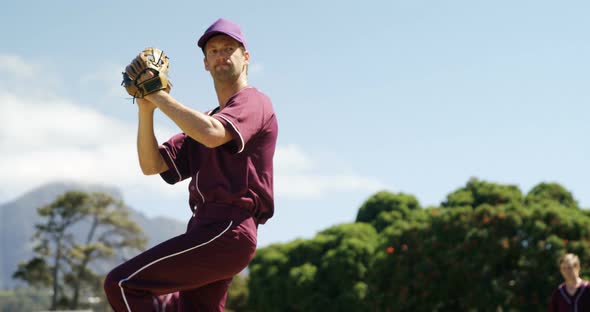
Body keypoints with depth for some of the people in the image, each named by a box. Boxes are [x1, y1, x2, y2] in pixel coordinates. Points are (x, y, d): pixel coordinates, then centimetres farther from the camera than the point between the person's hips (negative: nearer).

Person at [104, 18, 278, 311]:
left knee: (121, 283, -14)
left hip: (225, 232, -9)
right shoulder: (206, 120, 26)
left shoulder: (254, 102, 0)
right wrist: (146, 110, 1)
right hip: (208, 230, 9)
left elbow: (211, 134, -23)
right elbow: (152, 164, 16)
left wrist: (160, 96, -14)